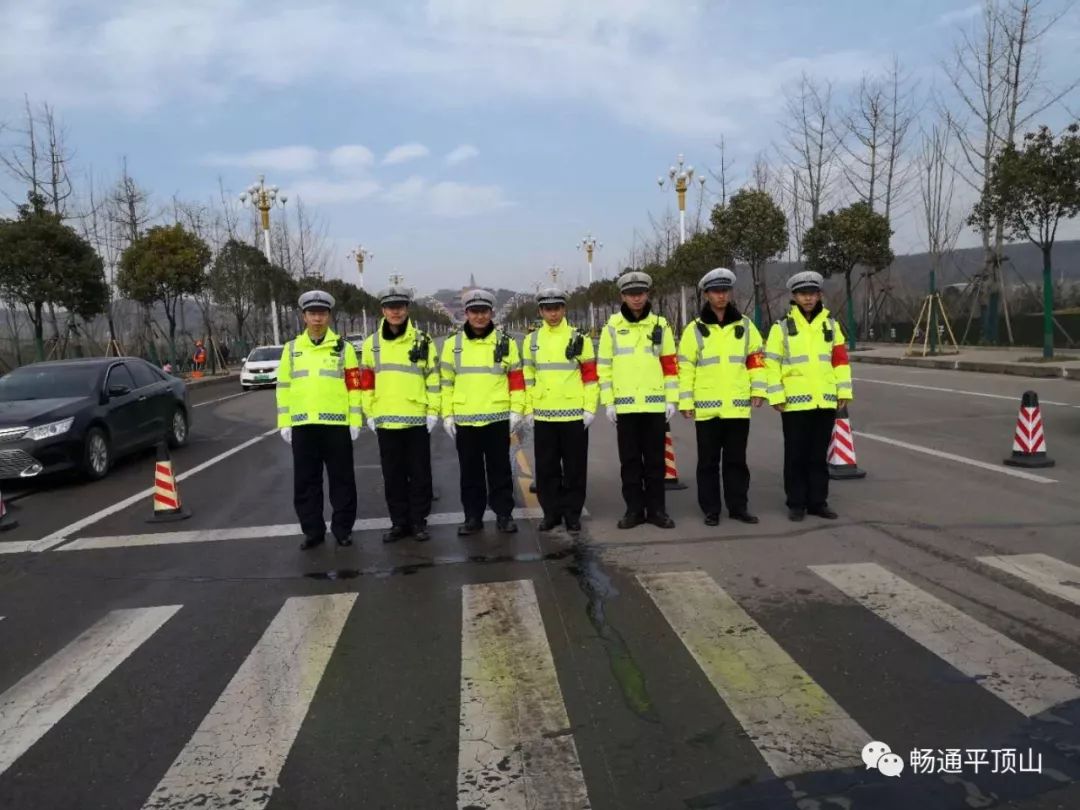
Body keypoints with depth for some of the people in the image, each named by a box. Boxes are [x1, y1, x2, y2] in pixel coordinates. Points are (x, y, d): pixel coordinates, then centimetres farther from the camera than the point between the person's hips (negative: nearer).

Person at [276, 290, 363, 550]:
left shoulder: (343, 348, 3)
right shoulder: (291, 348, 9)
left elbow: (354, 386, 0)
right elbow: (283, 387, 9)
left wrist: (355, 420, -5)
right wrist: (284, 423, 4)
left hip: (337, 424, -2)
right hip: (302, 425, 2)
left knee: (342, 479, 4)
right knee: (305, 481, 7)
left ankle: (343, 528, 16)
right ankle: (312, 530, 18)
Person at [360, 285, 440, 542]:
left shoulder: (423, 341, -1)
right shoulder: (371, 344, 6)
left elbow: (433, 378, -1)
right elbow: (366, 381, 9)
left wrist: (433, 411, -5)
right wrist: (369, 413, 5)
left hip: (417, 418, -2)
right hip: (385, 419, 2)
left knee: (419, 472, 5)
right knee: (393, 474, 9)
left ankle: (419, 521, 16)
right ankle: (399, 522, 19)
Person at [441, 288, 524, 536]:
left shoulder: (506, 342, 2)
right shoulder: (452, 344, 5)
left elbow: (517, 378, 3)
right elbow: (446, 382, 6)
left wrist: (517, 410, -3)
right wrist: (447, 414, 2)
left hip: (498, 418, -1)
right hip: (464, 420, 1)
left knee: (500, 470, 6)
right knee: (470, 472, 9)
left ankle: (504, 514, 17)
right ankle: (473, 516, 19)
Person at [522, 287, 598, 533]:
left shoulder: (578, 338, -1)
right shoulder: (532, 340, 7)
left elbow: (591, 375, -1)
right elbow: (527, 377, 10)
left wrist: (590, 409, -6)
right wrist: (528, 410, 6)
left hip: (574, 414, -2)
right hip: (543, 415, 2)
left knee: (574, 467, 4)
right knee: (546, 468, 7)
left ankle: (572, 513, 15)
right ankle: (551, 512, 19)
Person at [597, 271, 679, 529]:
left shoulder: (660, 324, 4)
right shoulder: (612, 326, 3)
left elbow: (670, 365, 5)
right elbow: (604, 367, 3)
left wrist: (671, 399, -1)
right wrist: (608, 402, -2)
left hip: (655, 404, 0)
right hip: (624, 405, 0)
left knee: (655, 459, 6)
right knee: (629, 460, 6)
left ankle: (656, 509, 14)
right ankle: (634, 509, 15)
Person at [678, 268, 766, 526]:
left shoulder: (745, 325, 7)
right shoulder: (695, 329, 0)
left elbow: (756, 359, 9)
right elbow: (685, 368, -1)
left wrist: (758, 390, 0)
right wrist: (686, 402, -5)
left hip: (738, 406, 2)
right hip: (706, 407, -1)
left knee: (736, 460, 10)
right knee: (708, 461, 6)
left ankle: (738, 506, 20)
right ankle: (711, 509, 15)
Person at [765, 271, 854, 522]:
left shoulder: (831, 324, 9)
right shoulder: (782, 326, -1)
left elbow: (840, 359, 10)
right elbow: (771, 363, -4)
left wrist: (844, 391, 4)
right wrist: (776, 396, -10)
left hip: (825, 401, 3)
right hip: (795, 402, -3)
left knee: (819, 455, 10)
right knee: (796, 455, 4)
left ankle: (818, 502, 20)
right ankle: (796, 504, 13)